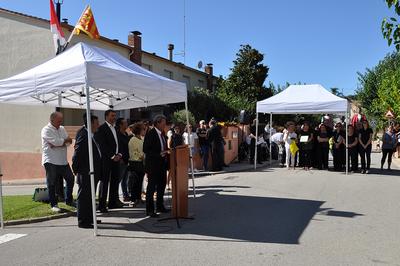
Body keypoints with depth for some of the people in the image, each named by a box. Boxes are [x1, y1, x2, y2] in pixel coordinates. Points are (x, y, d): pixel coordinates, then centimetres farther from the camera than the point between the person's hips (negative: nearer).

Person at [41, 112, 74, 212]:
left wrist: (57, 144, -15)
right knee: (52, 183, 1)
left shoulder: (62, 129, 13)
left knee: (70, 179, 9)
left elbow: (68, 142, 1)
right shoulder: (46, 130, -8)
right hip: (51, 161, -7)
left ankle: (69, 200, 26)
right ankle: (53, 204, 13)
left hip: (63, 160, 7)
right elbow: (56, 141, -22)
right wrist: (66, 140, -6)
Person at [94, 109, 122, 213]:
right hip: (106, 159, -7)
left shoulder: (115, 128, 17)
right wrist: (112, 156, -14)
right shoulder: (102, 128, -8)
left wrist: (119, 154, 3)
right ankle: (102, 205, 3)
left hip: (115, 159, 8)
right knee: (105, 182, -3)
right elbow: (102, 145, -13)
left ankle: (113, 202, 18)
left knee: (115, 181, 9)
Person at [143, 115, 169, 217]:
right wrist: (159, 154, -24)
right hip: (153, 165, -9)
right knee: (151, 187, -2)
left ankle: (160, 206, 30)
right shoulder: (150, 134, -14)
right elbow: (145, 149, -19)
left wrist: (167, 152, 2)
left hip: (162, 165, 9)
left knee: (161, 186, 16)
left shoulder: (162, 133, 12)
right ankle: (149, 210, 6)